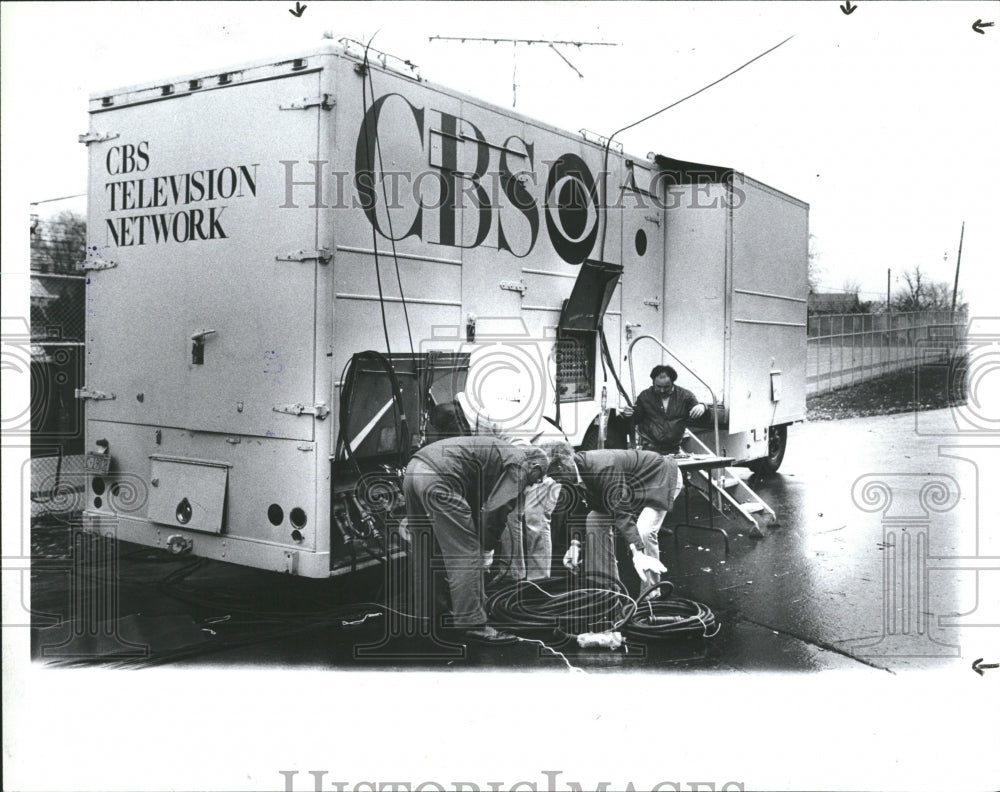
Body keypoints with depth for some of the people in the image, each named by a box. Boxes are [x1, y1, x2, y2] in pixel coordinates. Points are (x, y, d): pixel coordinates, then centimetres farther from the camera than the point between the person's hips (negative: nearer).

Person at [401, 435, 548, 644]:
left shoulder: (503, 453, 31)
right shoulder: (518, 464, 3)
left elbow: (475, 506, 28)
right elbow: (495, 510, -8)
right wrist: (486, 547, 6)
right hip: (438, 480, -10)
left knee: (420, 553, 22)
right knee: (466, 556, -3)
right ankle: (471, 625, -1)